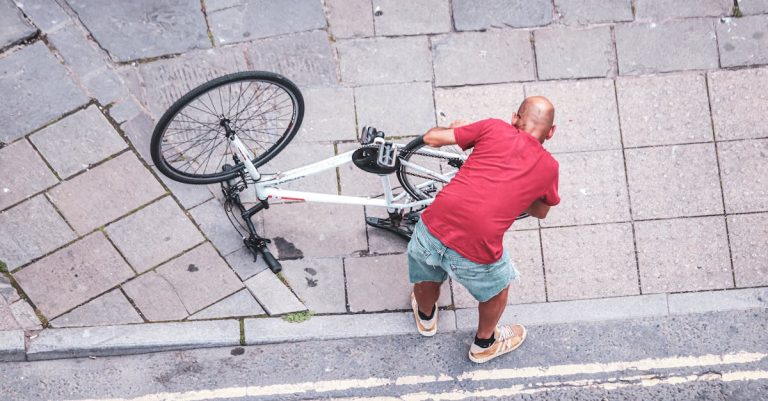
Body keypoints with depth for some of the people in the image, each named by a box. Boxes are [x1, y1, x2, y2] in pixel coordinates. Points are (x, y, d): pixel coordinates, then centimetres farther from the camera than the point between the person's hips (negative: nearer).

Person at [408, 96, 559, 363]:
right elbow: (540, 212, 28)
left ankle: (426, 318, 65)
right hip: (476, 253, -1)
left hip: (432, 229, 2)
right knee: (497, 288, 33)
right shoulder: (549, 166, 9)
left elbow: (431, 138, 8)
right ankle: (484, 344, 56)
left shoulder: (495, 129, 6)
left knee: (427, 278, 36)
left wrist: (453, 129, 29)